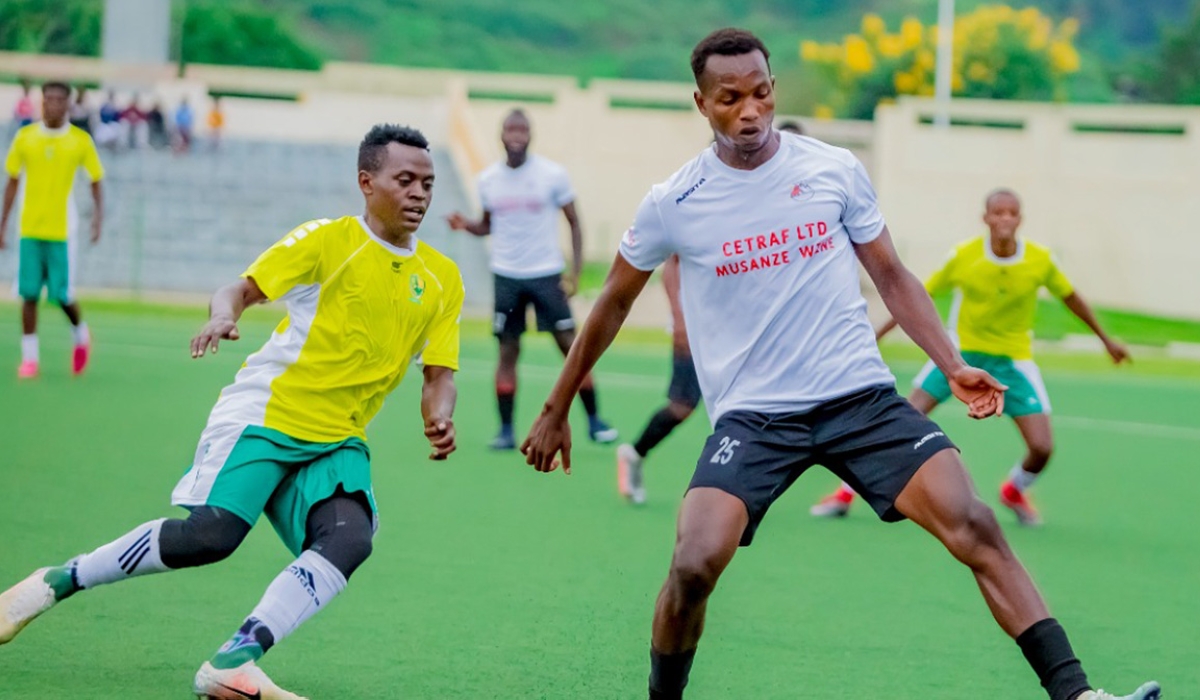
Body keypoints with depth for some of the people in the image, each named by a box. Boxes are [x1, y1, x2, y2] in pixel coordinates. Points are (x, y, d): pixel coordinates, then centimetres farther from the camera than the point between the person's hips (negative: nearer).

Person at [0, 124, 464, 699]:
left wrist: (439, 421, -11)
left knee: (349, 541, -25)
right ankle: (57, 582, -1)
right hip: (265, 413, -4)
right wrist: (223, 316, -28)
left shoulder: (442, 279, 9)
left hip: (337, 443, 5)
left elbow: (438, 373, 10)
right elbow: (242, 288, -5)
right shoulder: (328, 240, -4)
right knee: (210, 534, -22)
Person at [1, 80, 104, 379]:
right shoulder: (25, 137, 3)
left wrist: (98, 216, -10)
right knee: (29, 294, -2)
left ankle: (81, 335, 26)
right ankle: (29, 357, 6)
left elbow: (96, 182, 5)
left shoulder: (81, 140, -1)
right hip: (30, 229, 2)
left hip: (62, 229, -2)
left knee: (62, 295, -3)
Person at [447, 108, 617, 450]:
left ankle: (594, 421, 5)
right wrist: (466, 225, -6)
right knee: (507, 350, 1)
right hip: (507, 276, 2)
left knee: (570, 345, -3)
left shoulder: (552, 174, -6)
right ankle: (506, 430, 5)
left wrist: (575, 272, -7)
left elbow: (574, 222, 0)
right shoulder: (489, 180, 3)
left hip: (546, 273, -2)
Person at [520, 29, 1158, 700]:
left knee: (974, 525, -16)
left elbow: (891, 275, 12)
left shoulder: (835, 169, 2)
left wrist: (955, 365, 1)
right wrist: (556, 410, 18)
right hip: (750, 416, -1)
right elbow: (613, 304, 13)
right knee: (694, 567, -22)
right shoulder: (672, 204, -1)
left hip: (862, 395, 1)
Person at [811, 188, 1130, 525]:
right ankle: (846, 493, 0)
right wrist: (877, 334, -4)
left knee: (1042, 447, -10)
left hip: (1013, 358, 1)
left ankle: (1014, 491, 26)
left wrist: (1105, 339, 14)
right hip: (960, 349, -1)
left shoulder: (1040, 260, -13)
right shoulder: (963, 257, -16)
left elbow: (1071, 298, 4)